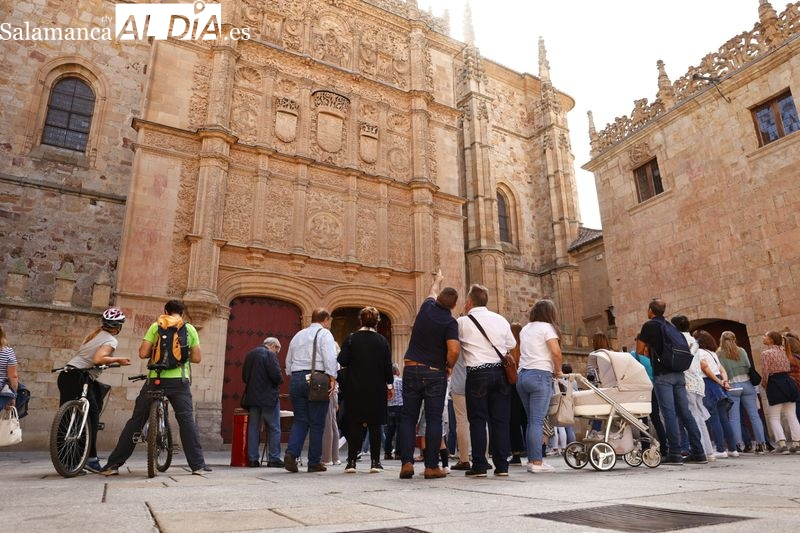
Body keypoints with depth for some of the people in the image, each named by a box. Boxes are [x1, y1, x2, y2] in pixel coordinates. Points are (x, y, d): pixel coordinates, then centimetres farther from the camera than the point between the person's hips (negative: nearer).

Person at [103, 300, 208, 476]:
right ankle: (198, 465, -1)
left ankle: (113, 464, 15)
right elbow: (197, 358, 5)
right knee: (187, 421, 1)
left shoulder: (155, 326, 6)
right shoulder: (190, 329, 7)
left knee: (136, 420, 11)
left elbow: (143, 353, -2)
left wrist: (156, 352, 18)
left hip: (156, 379, 1)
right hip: (179, 380, 0)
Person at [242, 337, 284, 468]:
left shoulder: (250, 354, 13)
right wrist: (279, 381, 1)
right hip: (268, 397, -7)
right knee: (274, 429, 2)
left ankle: (252, 459, 12)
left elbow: (244, 376, 15)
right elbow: (276, 375, -19)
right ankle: (274, 459, 3)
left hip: (252, 396, 7)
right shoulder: (270, 354, -11)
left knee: (253, 428, 11)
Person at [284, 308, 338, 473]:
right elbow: (330, 357, -13)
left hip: (296, 379, 6)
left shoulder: (298, 335, 20)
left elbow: (288, 361, 21)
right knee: (317, 423, 2)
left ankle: (291, 453, -8)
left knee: (300, 420, 10)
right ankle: (314, 462, 6)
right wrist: (332, 378, -16)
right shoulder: (324, 334, 1)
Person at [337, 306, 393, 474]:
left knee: (354, 424, 6)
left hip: (355, 389, 0)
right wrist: (390, 385, 9)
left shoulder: (351, 339, -4)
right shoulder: (382, 340, -1)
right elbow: (388, 365, 0)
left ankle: (351, 461, 7)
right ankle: (375, 462, 9)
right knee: (375, 425, 7)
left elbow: (342, 360, -9)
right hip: (376, 389, 1)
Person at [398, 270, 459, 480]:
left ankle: (407, 462, 3)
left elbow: (433, 292, 26)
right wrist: (449, 367, 1)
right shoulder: (450, 322, -8)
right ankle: (431, 466, 6)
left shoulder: (427, 308, 3)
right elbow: (453, 350, -20)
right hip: (436, 374, -3)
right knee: (433, 420, 4)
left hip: (411, 369, 3)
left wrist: (438, 279, 47)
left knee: (408, 417, 8)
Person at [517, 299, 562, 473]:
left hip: (523, 375, 6)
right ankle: (536, 462, -7)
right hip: (540, 375, -6)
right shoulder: (547, 328, -1)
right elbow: (556, 352, -12)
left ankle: (531, 459, 12)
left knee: (531, 420, 11)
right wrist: (558, 370, 4)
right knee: (537, 420, -7)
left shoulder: (525, 329, 18)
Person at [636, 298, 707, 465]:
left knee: (669, 413, -6)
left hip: (663, 374, -7)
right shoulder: (670, 326, 18)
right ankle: (698, 453, 10)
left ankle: (674, 454, -6)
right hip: (678, 373, 7)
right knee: (685, 413, 8)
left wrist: (647, 349, 21)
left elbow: (639, 350, 1)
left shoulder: (649, 325, -3)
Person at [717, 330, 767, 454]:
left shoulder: (719, 354, 1)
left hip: (732, 387, -3)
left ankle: (738, 445, -3)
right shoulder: (741, 351, 10)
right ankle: (761, 444, 5)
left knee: (734, 417, 0)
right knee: (754, 415, 5)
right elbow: (749, 367, 6)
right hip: (747, 384, 3)